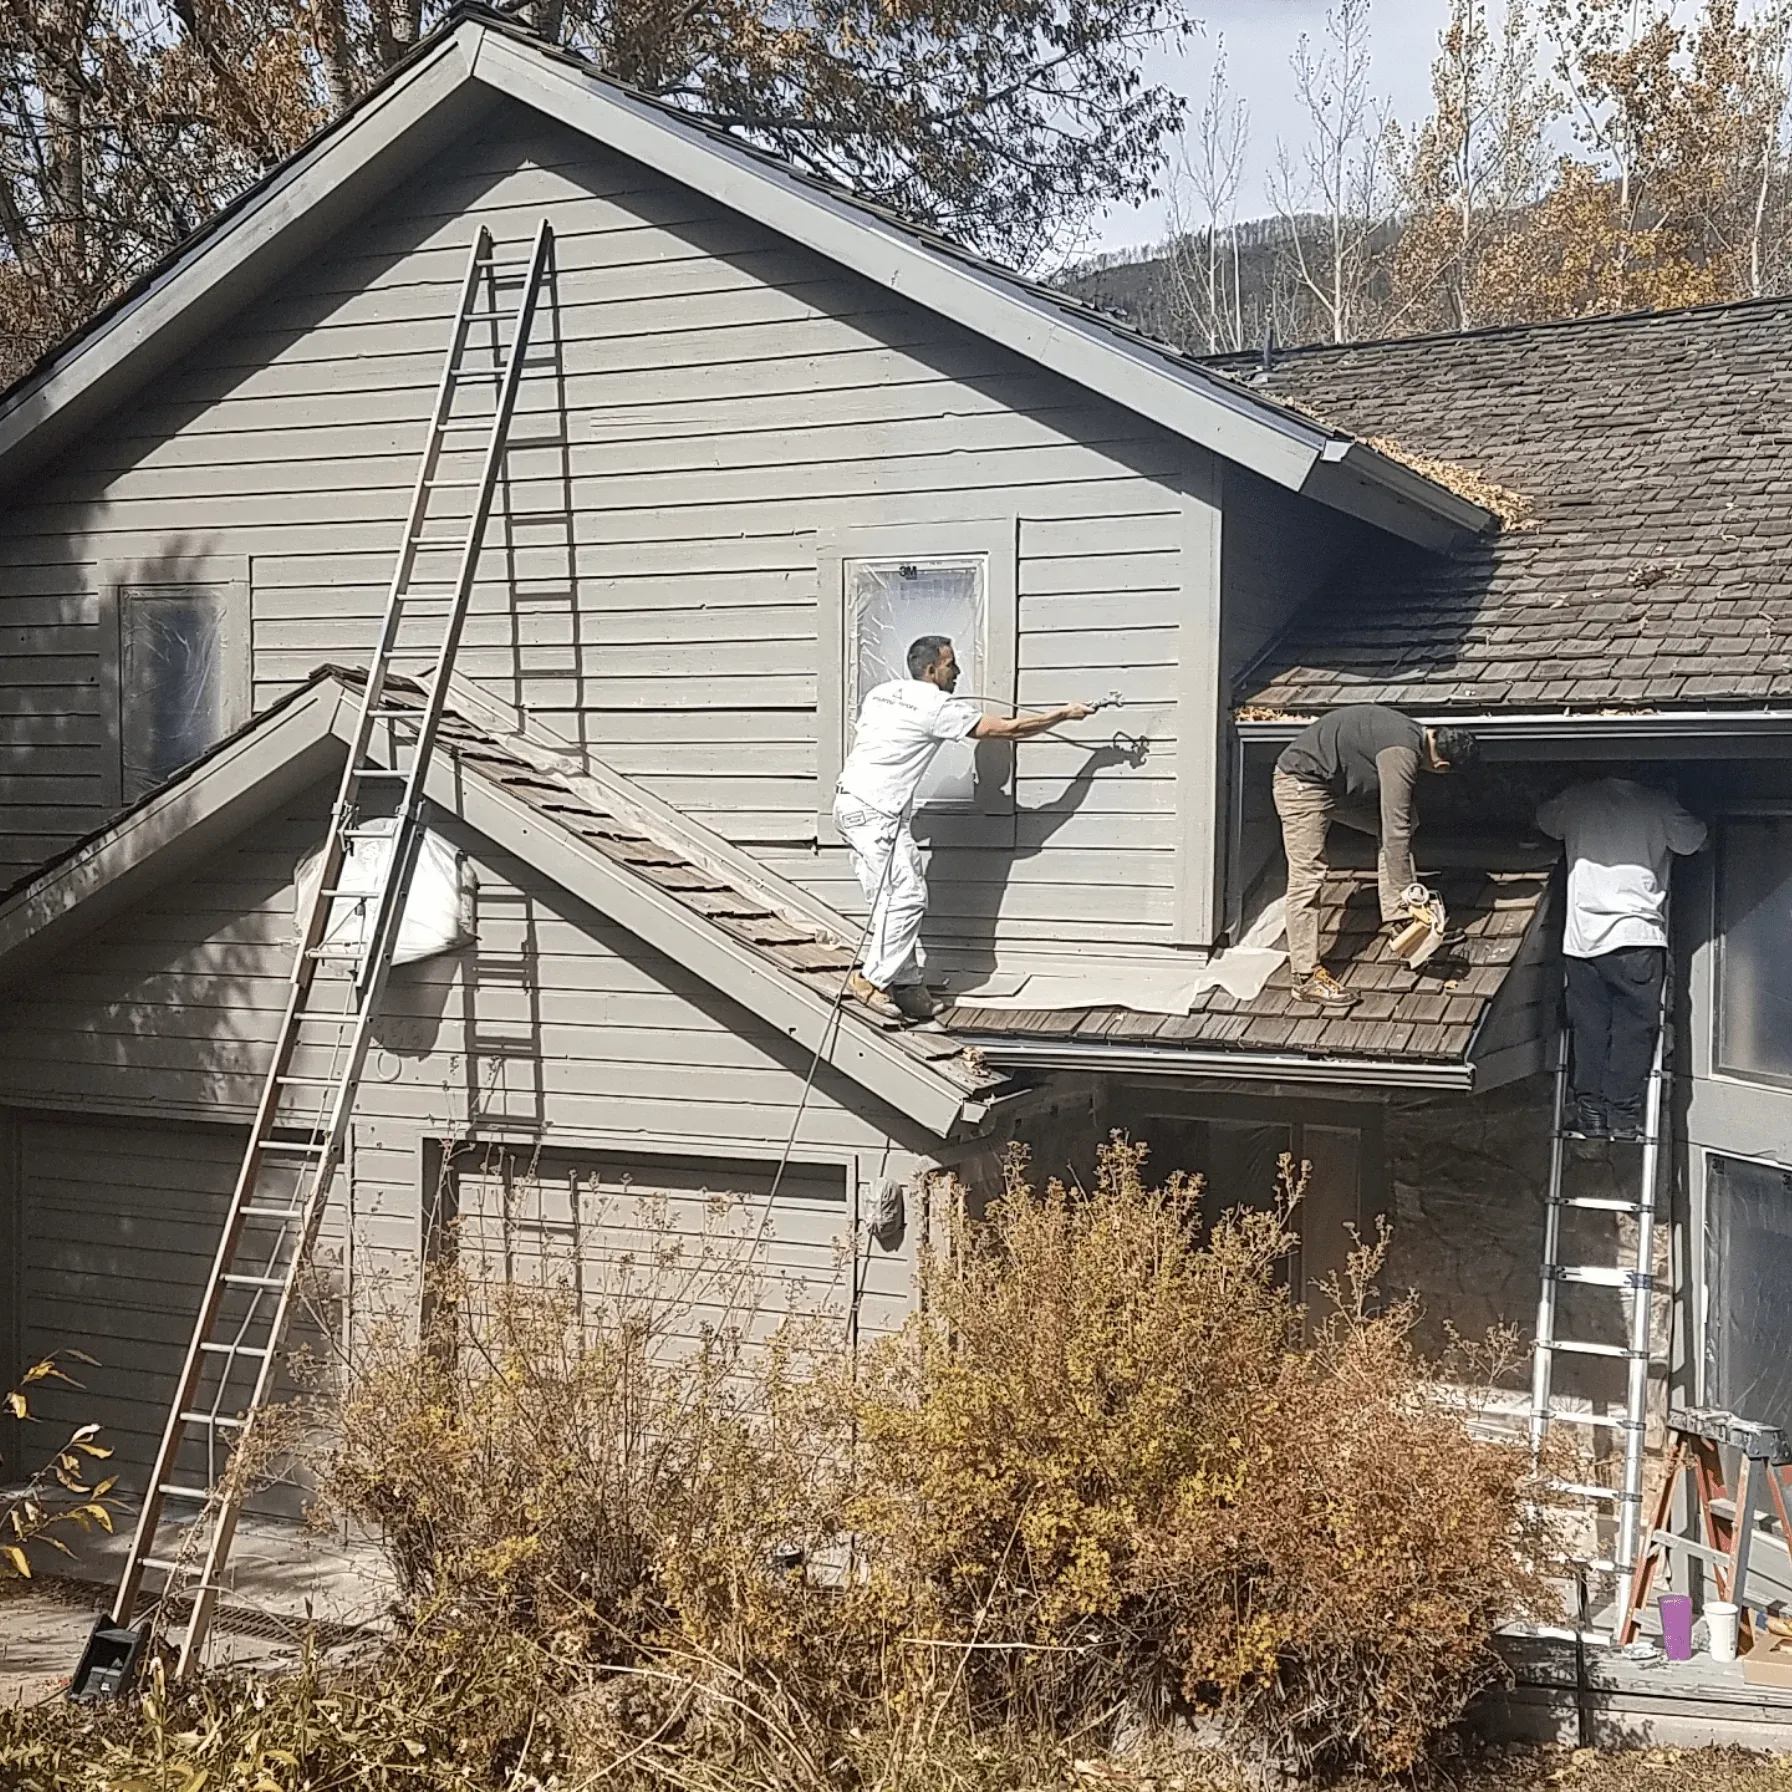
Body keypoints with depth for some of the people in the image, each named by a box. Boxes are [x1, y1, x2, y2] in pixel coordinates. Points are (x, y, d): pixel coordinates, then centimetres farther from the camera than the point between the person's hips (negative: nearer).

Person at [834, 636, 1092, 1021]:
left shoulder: (880, 693, 15)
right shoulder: (937, 706, -9)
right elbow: (1006, 729, -6)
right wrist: (1065, 714, 2)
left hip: (850, 800, 10)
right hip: (873, 811, -10)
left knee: (892, 898, 9)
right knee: (905, 896, -10)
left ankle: (906, 985, 10)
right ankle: (872, 980, -9)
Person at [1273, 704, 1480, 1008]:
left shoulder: (1413, 734, 5)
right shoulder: (1402, 754, -26)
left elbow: (1397, 819, 16)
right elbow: (1395, 829, -27)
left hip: (1336, 784, 10)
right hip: (1302, 782, -10)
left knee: (1405, 822, 7)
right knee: (1308, 876, -12)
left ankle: (1398, 919, 8)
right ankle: (1306, 978, -10)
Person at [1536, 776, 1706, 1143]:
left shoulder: (1577, 800, 6)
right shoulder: (1655, 803, -1)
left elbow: (1545, 820, 25)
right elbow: (1692, 840, 11)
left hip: (1582, 937, 2)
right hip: (1638, 937, -2)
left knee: (1587, 1030, 8)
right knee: (1634, 1031, 3)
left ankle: (1590, 1116, 9)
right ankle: (1624, 1121, 1)